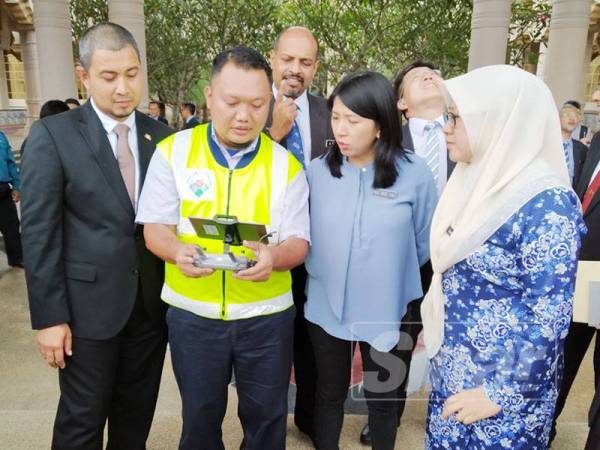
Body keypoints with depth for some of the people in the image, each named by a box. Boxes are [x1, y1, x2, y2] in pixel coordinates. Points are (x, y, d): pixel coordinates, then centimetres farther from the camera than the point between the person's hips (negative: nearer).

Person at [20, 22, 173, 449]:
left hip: (153, 301, 4)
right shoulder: (51, 135, -9)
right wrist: (49, 317, -10)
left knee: (138, 414, 20)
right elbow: (39, 234, -9)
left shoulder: (161, 135, 2)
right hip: (89, 306, -3)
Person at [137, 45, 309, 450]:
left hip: (266, 316, 0)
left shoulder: (286, 165, -4)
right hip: (193, 314, 0)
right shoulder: (174, 151, -5)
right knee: (200, 416, 19)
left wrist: (274, 255, -29)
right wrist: (177, 250, -27)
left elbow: (298, 243, -5)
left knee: (266, 417, 17)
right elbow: (156, 228, -4)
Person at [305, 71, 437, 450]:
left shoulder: (414, 173, -14)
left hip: (385, 311, -1)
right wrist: (331, 274, 6)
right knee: (330, 393, 21)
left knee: (382, 398, 20)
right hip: (326, 307, 2)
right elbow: (304, 235, 3)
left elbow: (426, 243, 0)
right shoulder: (317, 171, -9)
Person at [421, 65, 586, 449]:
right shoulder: (478, 182, 1)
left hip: (504, 382, -7)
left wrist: (502, 394, -17)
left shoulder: (547, 204, -22)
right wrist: (433, 329, 16)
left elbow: (550, 318, -21)